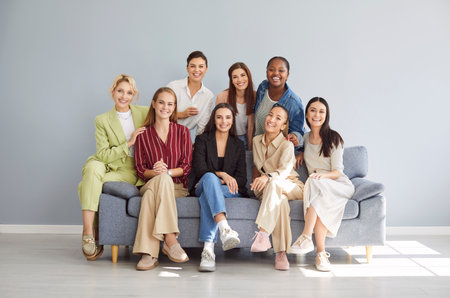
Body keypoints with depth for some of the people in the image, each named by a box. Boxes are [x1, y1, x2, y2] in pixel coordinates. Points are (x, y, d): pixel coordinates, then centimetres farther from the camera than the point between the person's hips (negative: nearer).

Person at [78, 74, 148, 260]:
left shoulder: (145, 113, 6)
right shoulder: (102, 120, 3)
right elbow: (103, 155, -4)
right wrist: (129, 143, -13)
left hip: (132, 173, -1)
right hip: (108, 166, 1)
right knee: (92, 167, -36)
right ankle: (88, 232, -34)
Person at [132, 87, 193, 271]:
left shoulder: (182, 131, 11)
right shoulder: (143, 134, 12)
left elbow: (187, 167, 4)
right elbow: (140, 169, 7)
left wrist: (168, 171, -15)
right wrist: (155, 173, -15)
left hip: (178, 186, 0)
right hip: (150, 184, 0)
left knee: (150, 193, -36)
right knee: (162, 179, -38)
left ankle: (149, 252, -43)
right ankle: (170, 240, -44)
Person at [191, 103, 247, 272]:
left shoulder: (238, 145, 16)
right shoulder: (202, 140, 10)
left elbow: (242, 178, 8)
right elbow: (199, 169, -5)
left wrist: (224, 182, -12)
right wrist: (221, 175, -21)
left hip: (231, 191, 1)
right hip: (203, 187, -1)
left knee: (207, 196, -35)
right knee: (210, 177, -38)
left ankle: (208, 249, -52)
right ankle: (225, 229, -61)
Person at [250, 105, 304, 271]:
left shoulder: (287, 145, -10)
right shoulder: (257, 140, 8)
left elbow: (285, 169, -27)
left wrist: (267, 177, -46)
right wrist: (255, 182, 4)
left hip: (291, 187, -2)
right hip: (267, 190, 3)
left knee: (273, 184, -39)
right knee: (280, 200, -37)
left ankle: (262, 235, -48)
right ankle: (281, 252, -41)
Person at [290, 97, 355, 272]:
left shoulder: (333, 138, -3)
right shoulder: (305, 138, 12)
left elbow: (337, 171, -8)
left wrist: (323, 175, -28)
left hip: (339, 185, -4)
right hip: (316, 187, 4)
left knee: (315, 183, -38)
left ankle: (306, 238, -40)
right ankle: (321, 253, -35)